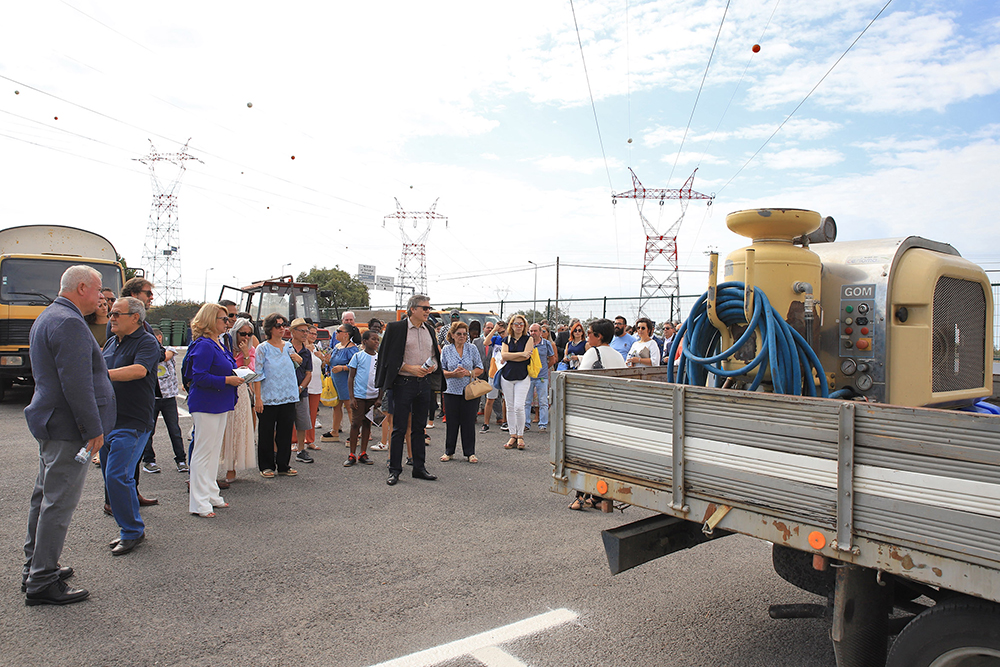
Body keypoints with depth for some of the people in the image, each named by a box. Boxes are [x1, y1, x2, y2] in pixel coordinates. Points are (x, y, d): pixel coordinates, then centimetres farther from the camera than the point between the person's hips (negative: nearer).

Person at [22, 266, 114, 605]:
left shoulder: (45, 318, 17)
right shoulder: (69, 323, -19)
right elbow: (76, 383, -24)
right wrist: (94, 430, -20)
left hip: (49, 423, 11)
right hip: (67, 428, -11)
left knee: (44, 497, 19)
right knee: (58, 503, -4)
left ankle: (34, 568, 31)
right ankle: (42, 582, 4)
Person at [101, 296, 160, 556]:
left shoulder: (147, 342, -11)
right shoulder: (111, 343, 15)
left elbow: (139, 370, -30)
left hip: (131, 424, -9)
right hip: (106, 422, 9)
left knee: (117, 477, -11)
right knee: (112, 477, 13)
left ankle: (132, 532, 3)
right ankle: (132, 529, 25)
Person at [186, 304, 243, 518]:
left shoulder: (219, 344, 14)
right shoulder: (204, 345, -16)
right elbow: (199, 376, -23)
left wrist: (235, 376, 8)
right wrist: (227, 380, -21)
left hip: (220, 405, 10)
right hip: (205, 405, -10)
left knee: (214, 451, 16)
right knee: (203, 451, -4)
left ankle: (210, 494, 28)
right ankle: (198, 502, 3)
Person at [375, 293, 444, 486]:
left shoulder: (430, 330, 11)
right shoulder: (396, 328, -5)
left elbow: (435, 356, 18)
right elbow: (389, 358, -6)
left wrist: (432, 367, -4)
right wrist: (410, 368, -16)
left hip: (425, 383, 5)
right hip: (404, 383, -5)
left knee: (419, 427, 12)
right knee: (399, 428, 0)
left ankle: (419, 468, 20)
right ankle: (394, 470, 8)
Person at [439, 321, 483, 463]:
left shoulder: (472, 348, 5)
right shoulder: (446, 350, 5)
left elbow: (480, 369, 6)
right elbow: (441, 370, 5)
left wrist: (468, 373, -12)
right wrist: (453, 374, -13)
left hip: (470, 391, 0)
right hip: (451, 391, 0)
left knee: (469, 422, 2)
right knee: (451, 422, 4)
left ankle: (470, 453, 12)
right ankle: (449, 451, 18)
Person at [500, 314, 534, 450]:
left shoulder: (528, 339, 3)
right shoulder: (506, 340, 11)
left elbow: (526, 356, -11)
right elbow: (503, 355, -5)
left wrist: (509, 357, -7)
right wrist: (520, 354, -11)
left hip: (522, 377, -3)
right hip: (507, 376, 3)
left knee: (519, 407, -11)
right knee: (510, 407, 5)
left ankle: (520, 436, 3)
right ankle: (513, 436, 13)